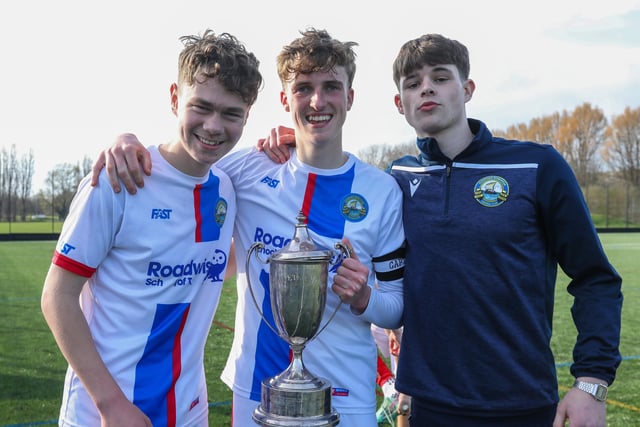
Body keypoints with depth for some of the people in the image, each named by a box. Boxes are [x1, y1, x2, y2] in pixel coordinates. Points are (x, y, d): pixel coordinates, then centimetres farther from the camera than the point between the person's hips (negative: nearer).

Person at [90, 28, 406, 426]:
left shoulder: (383, 191, -6)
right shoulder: (249, 169, -6)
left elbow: (396, 310, 0)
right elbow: (171, 165, 5)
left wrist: (363, 298, -20)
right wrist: (127, 141, -16)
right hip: (254, 391, 1)